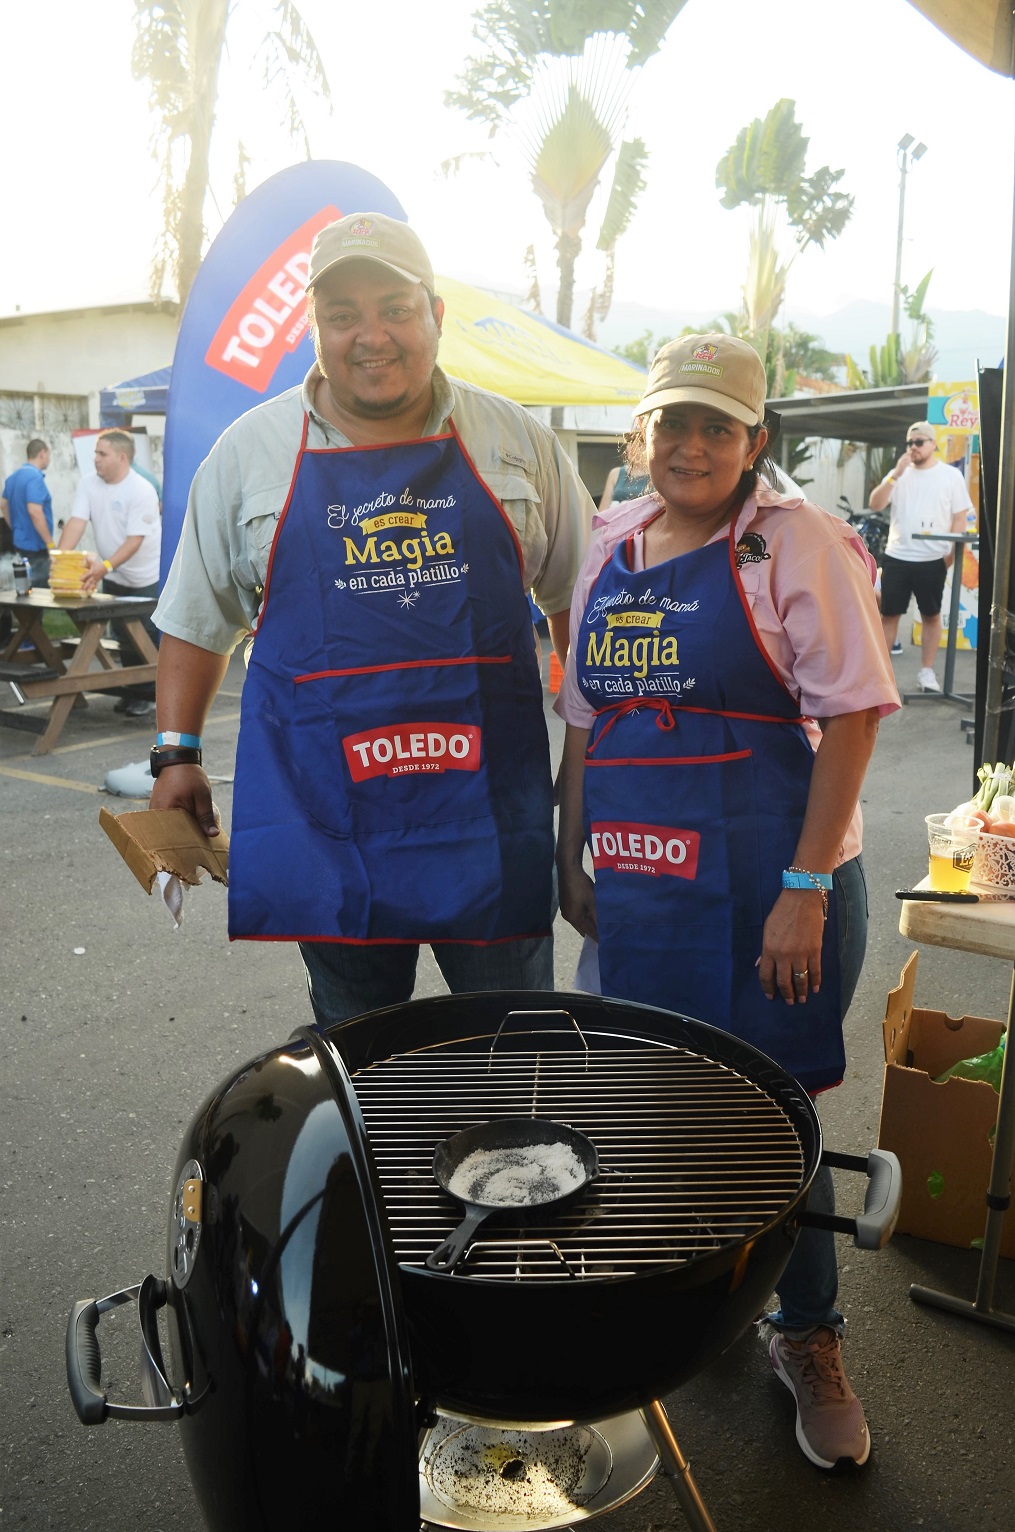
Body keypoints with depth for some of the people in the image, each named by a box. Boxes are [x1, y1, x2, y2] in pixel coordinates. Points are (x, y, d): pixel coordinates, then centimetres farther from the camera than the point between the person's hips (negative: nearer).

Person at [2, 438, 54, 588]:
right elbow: (34, 512, -27)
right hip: (35, 546, -10)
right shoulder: (35, 477, -18)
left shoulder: (13, 476, 12)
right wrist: (51, 544, -23)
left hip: (19, 543, 10)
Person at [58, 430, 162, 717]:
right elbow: (77, 521, -10)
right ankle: (131, 692, 22)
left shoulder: (141, 491, -20)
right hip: (114, 578, 6)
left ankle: (147, 696, 7)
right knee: (124, 639, 10)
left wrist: (105, 567, -38)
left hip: (146, 578, -6)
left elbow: (134, 540, -25)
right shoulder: (89, 483, -1)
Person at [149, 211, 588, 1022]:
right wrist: (177, 752, 5)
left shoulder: (516, 440, 4)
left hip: (488, 802, 0)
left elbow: (577, 597, 12)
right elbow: (198, 619, 11)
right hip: (325, 809, 0)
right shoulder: (248, 451, 4)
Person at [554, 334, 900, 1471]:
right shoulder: (610, 547, 11)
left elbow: (852, 716, -11)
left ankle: (807, 1337, 29)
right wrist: (570, 854, 13)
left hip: (767, 886, -5)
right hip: (637, 882, 5)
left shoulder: (796, 540, -6)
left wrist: (806, 886, -17)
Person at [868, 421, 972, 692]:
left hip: (932, 560, -2)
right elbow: (875, 504, -5)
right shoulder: (898, 473, 6)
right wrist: (896, 475, -15)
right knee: (888, 614, 5)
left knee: (931, 615, 7)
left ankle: (926, 671, 16)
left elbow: (959, 518, 0)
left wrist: (950, 555, -7)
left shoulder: (951, 475, 0)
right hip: (896, 557, 2)